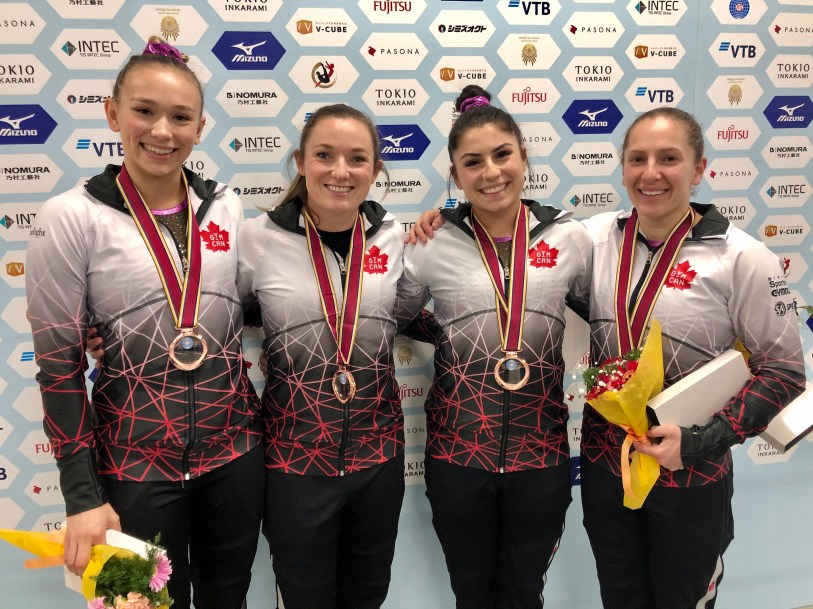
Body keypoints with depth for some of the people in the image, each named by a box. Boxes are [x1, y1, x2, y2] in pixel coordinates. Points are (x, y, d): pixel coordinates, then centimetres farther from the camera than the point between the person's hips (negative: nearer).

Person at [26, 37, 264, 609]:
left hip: (235, 448, 4)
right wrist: (83, 496, -10)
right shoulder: (71, 217, -10)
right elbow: (57, 364, -9)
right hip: (136, 461, -3)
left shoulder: (227, 207, 1)